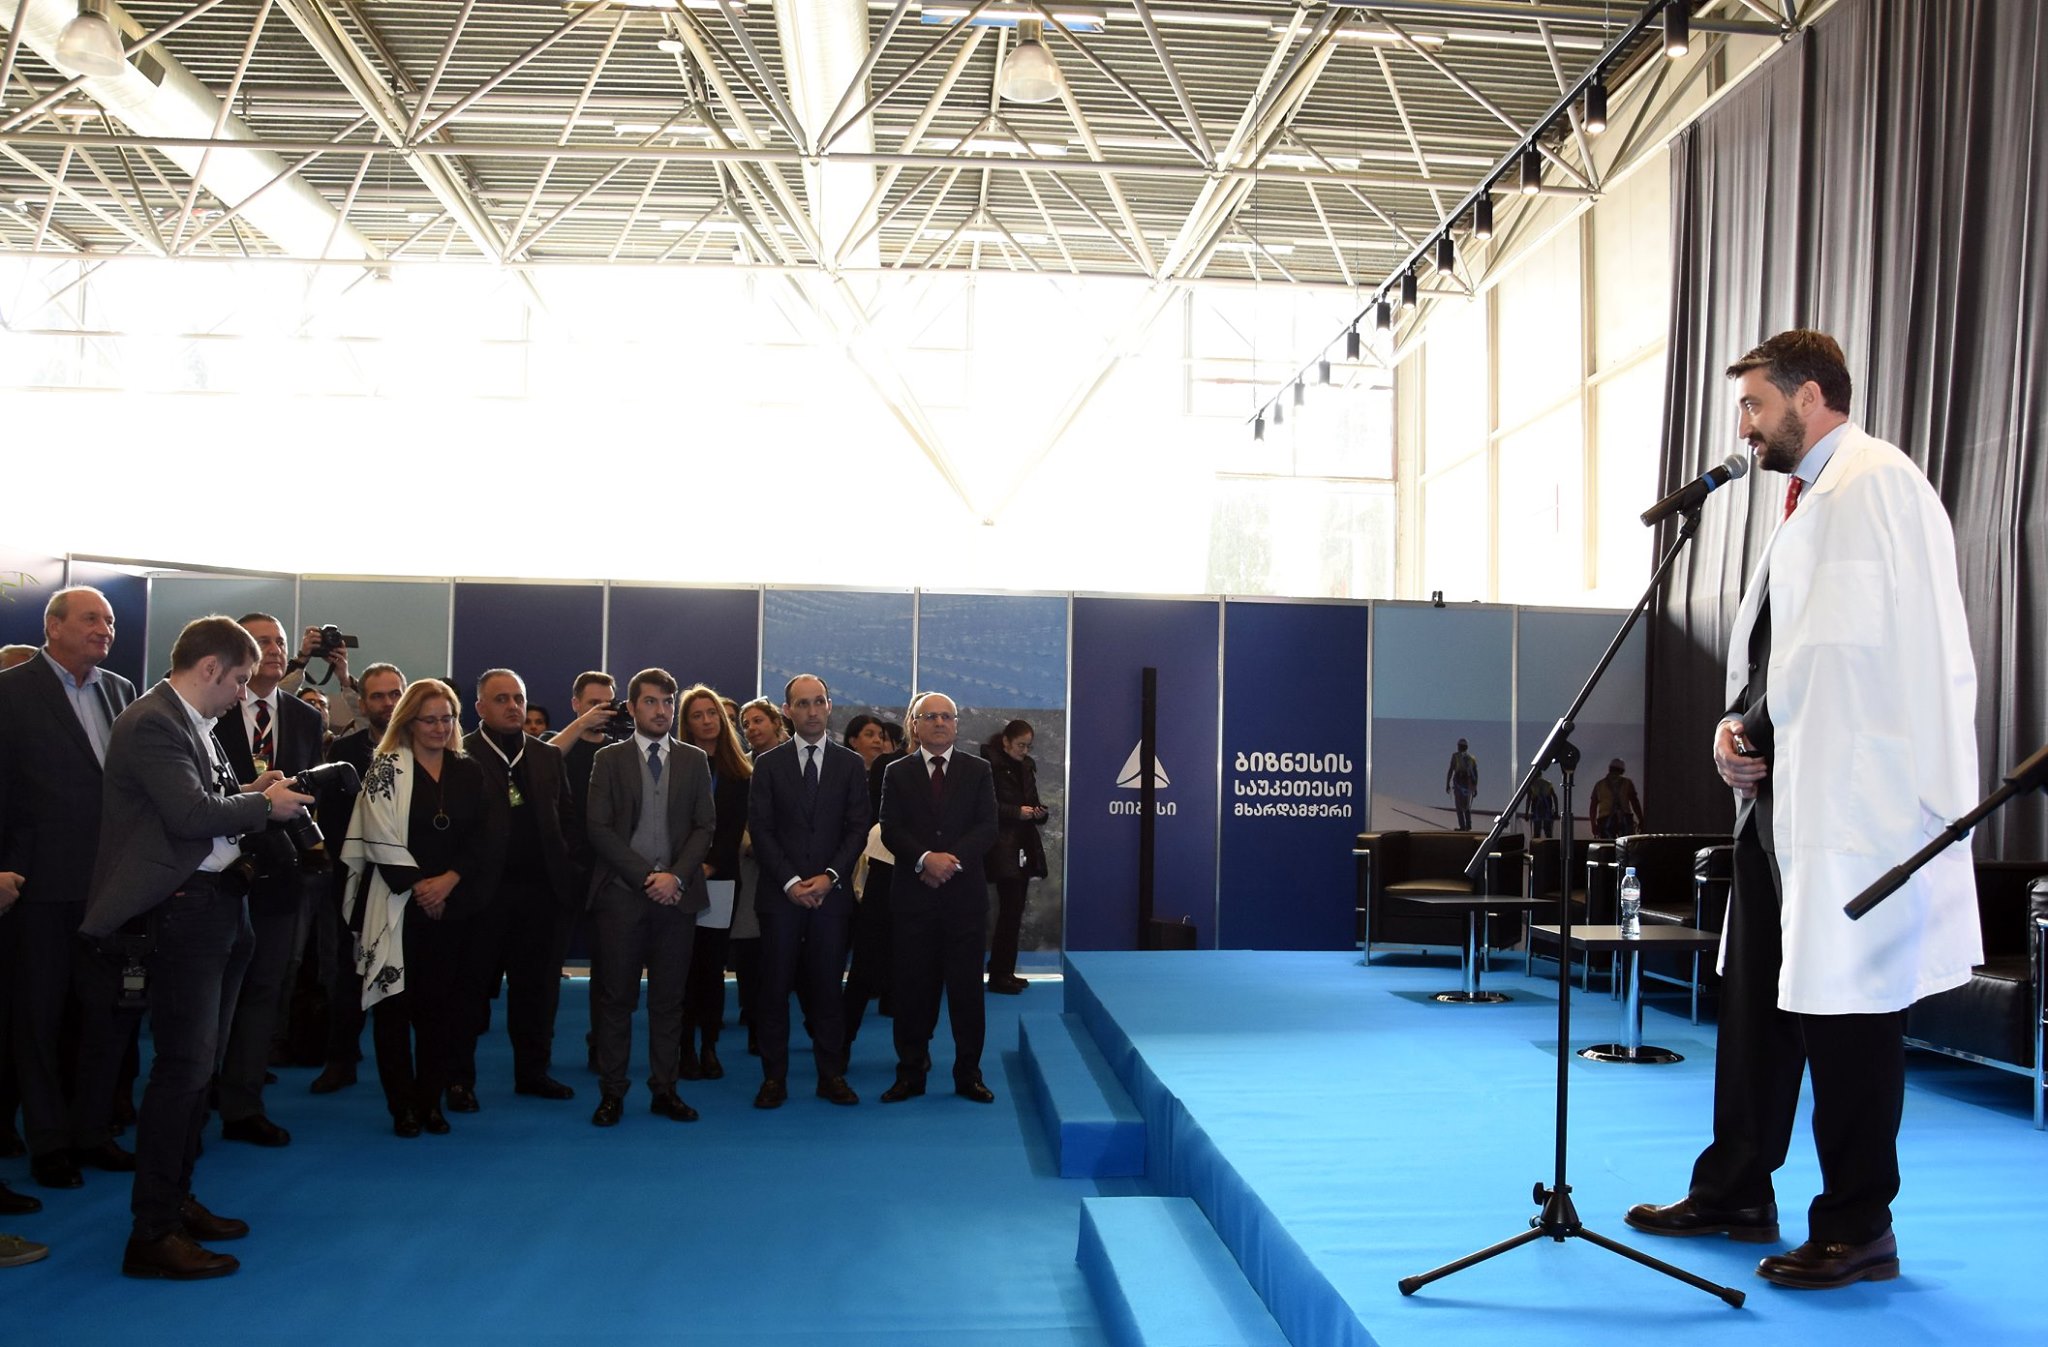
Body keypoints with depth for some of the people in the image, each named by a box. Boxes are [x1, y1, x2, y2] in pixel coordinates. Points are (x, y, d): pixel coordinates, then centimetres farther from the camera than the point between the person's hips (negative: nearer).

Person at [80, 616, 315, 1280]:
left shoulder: (195, 723, 15)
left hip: (219, 903, 10)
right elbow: (191, 812, -24)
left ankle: (174, 1199, 30)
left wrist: (249, 792, -1)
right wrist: (264, 804, -11)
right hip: (184, 908, -10)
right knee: (184, 1065, -7)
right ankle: (152, 1235, 1)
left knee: (198, 1062, 17)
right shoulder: (152, 722, -15)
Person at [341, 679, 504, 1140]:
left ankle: (430, 1100, 15)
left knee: (442, 1002, 5)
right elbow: (380, 835, -8)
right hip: (397, 906, -3)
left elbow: (488, 837, 2)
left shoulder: (470, 772, 9)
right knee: (395, 1003, 1)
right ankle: (403, 1105, 9)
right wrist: (417, 886, -12)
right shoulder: (387, 768, 0)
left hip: (453, 906, 3)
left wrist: (449, 880, -10)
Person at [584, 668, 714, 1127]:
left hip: (677, 897, 2)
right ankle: (612, 1093, 10)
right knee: (615, 998, 2)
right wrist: (647, 876, -10)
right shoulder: (610, 759, 4)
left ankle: (665, 1090, 13)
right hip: (621, 895, -2)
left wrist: (676, 875, -9)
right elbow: (599, 829, -3)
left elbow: (704, 827, 6)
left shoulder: (694, 760, 10)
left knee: (669, 999, 6)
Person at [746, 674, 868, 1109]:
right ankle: (773, 1077, 11)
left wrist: (829, 876, -10)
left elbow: (858, 828, 2)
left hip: (831, 893, 0)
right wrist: (790, 881, -10)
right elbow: (760, 829, -1)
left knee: (828, 988, 4)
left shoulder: (850, 764, 7)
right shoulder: (768, 764, 5)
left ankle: (831, 1076, 12)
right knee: (774, 988, 2)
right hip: (780, 893, 0)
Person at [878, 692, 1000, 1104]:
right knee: (912, 987, 3)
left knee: (967, 986, 2)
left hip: (964, 894, 0)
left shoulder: (978, 771, 9)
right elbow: (890, 830, -2)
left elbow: (987, 827, -1)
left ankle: (968, 1074, 11)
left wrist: (952, 860, -16)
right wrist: (925, 859, -18)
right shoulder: (897, 773, 8)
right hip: (912, 895, 0)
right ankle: (911, 1073, 13)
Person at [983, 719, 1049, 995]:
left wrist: (1039, 812, -3)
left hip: (1024, 848, 7)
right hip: (1003, 849, -7)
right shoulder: (990, 765, -9)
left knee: (1015, 911, 9)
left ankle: (1005, 972, 16)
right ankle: (998, 976, -3)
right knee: (1010, 910, -10)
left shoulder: (1027, 767, 14)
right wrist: (1017, 812, -19)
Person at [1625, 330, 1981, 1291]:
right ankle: (1735, 1194, 29)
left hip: (1854, 802, -10)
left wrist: (1757, 728, -13)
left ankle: (1856, 1231, 12)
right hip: (1784, 795, 10)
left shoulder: (1874, 485, -10)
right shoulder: (1812, 500, 20)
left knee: (1846, 1008, -1)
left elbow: (1838, 646, -21)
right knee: (1756, 996, 16)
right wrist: (1740, 724, 5)